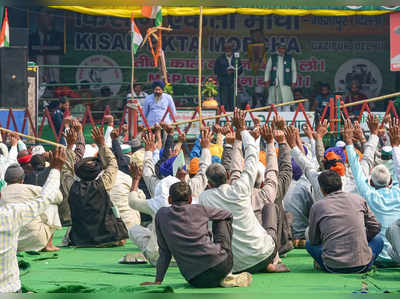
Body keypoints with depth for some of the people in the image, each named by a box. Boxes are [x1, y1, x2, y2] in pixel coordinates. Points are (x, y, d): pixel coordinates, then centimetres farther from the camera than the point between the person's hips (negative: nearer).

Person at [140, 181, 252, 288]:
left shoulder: (161, 215, 10)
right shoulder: (199, 209, 9)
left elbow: (164, 251, 12)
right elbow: (228, 214, 28)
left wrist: (158, 281, 19)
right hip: (220, 264, -1)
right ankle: (226, 277, 18)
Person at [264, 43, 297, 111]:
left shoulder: (290, 58, 10)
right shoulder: (272, 58, 13)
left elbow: (294, 71, 12)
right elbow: (267, 70, 15)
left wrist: (293, 82, 4)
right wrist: (266, 81, 6)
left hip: (285, 84, -1)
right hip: (274, 84, 1)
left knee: (286, 102, -10)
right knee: (276, 103, 0)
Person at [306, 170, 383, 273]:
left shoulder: (317, 207, 0)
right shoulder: (358, 199, 5)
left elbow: (313, 240, 10)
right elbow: (375, 228, 12)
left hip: (333, 267, -1)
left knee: (309, 244, 26)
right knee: (378, 239, 30)